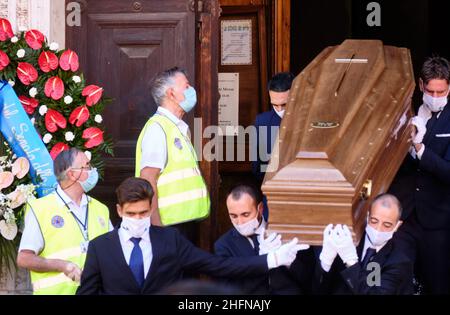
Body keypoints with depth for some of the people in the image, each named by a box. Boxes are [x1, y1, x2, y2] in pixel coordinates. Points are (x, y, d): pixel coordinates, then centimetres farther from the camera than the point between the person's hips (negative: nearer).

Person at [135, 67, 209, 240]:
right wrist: (156, 226, -23)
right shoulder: (157, 128, -12)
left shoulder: (179, 128, 17)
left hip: (185, 221, 9)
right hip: (168, 225, -9)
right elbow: (148, 180, -19)